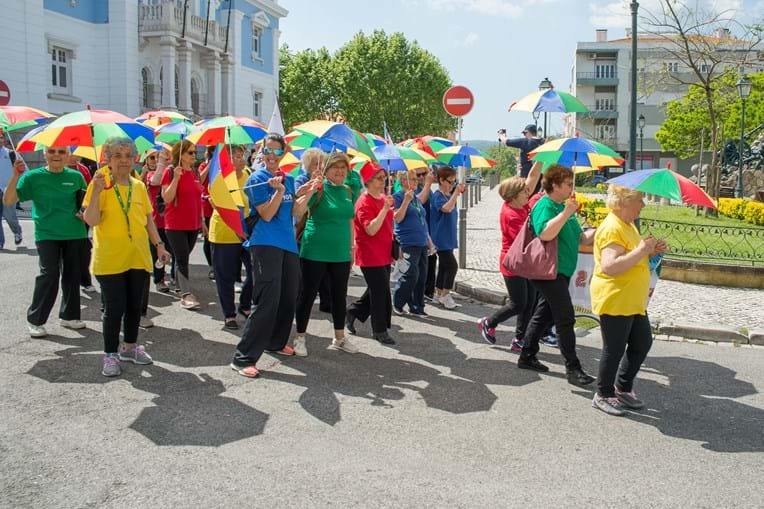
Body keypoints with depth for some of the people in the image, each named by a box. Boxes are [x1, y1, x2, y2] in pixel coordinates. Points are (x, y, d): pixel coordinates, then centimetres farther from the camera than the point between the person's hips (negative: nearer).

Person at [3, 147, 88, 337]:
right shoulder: (33, 176, -4)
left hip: (75, 234, 3)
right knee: (49, 274, -13)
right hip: (46, 235, -3)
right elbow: (7, 202, -9)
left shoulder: (75, 176, 3)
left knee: (72, 275, 10)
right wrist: (16, 176, -21)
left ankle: (69, 316, 26)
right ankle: (35, 320, 0)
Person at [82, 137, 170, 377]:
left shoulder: (139, 186, 7)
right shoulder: (100, 184, -7)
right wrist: (96, 192, -25)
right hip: (109, 259, -5)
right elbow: (91, 220, -16)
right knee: (114, 308, -2)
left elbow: (148, 218, 15)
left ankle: (130, 347, 31)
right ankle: (110, 355, 13)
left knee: (134, 305, 14)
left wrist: (159, 244, 8)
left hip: (138, 257, 5)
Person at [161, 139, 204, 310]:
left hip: (193, 225, 6)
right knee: (182, 259, -7)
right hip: (176, 225, -6)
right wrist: (176, 177, -24)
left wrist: (202, 221, 17)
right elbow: (167, 198, -15)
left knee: (183, 258, 14)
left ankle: (180, 288, 24)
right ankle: (186, 295, -7)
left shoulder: (194, 172, 10)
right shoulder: (170, 171, -8)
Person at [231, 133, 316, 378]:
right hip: (265, 245, -7)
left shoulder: (288, 179, 14)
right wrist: (279, 191, -26)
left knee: (288, 298, 15)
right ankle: (243, 358, -12)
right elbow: (267, 215, -14)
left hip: (288, 244, 8)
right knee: (267, 301, -15)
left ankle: (276, 342, 35)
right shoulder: (257, 179, -6)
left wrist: (309, 193, -3)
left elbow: (295, 212, 10)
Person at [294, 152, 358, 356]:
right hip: (315, 252, -6)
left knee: (340, 296, 14)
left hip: (341, 254, 6)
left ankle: (339, 338, 28)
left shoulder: (348, 191, 8)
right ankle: (300, 338, 16)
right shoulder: (318, 188, -9)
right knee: (308, 294, 4)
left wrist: (351, 247, 17)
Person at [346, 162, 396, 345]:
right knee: (381, 293, -4)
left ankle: (352, 313, 34)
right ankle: (380, 331, 8)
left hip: (384, 254, 9)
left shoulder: (384, 198, 11)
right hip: (371, 256, -9)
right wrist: (385, 208, -30)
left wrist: (394, 245, 20)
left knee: (376, 291, 17)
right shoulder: (365, 202, -16)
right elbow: (371, 230, -26)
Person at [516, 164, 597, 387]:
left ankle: (527, 356, 25)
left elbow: (580, 238, 18)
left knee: (544, 315, 15)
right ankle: (573, 369, -7)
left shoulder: (563, 207, 16)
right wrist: (566, 214, -30)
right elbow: (545, 234, -31)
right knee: (565, 318, -11)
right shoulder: (545, 206, -13)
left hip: (561, 271, 10)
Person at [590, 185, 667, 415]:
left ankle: (623, 388, 32)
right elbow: (609, 266, -31)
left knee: (642, 343, 16)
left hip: (634, 301, 10)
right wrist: (641, 251, -28)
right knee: (614, 349, 1)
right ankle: (603, 395, 18)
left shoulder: (629, 226, 13)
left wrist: (651, 251, 7)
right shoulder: (612, 228, -20)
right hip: (614, 300, -10)